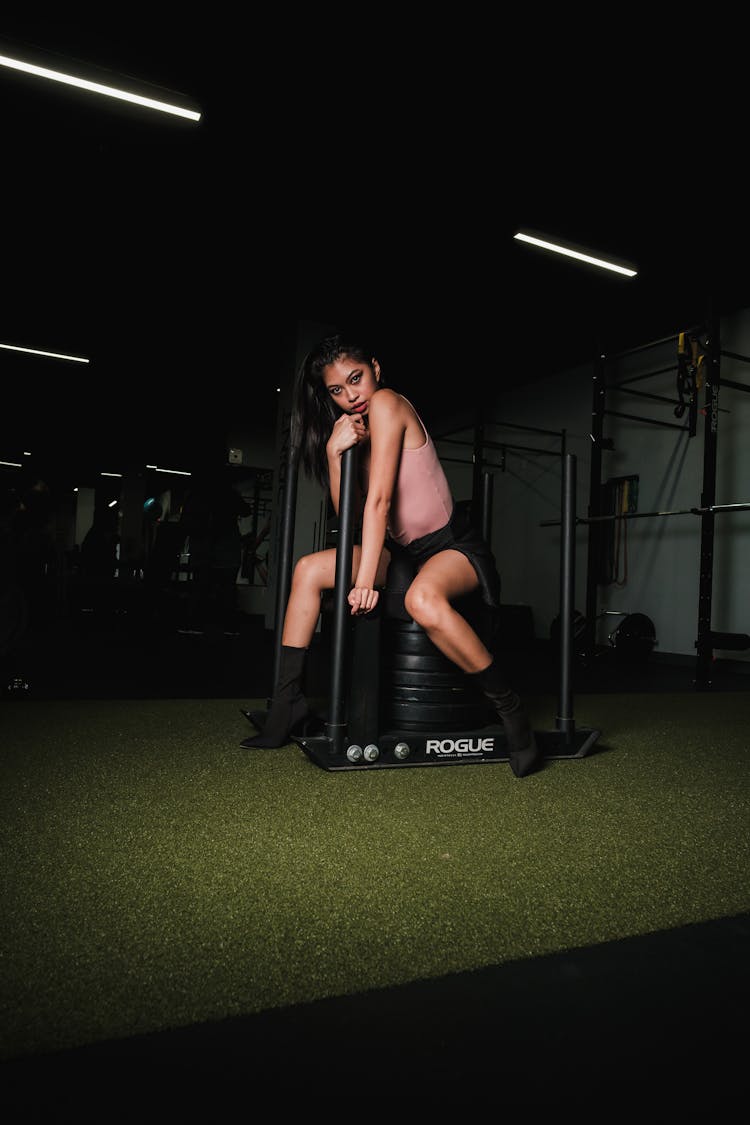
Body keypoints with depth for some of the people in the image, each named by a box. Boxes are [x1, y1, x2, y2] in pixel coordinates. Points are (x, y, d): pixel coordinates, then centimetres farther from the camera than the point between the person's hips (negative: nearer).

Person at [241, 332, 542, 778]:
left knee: (423, 599, -40)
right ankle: (289, 698, 2)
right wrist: (334, 451, -17)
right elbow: (348, 512, -2)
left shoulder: (386, 403, -14)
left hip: (455, 545, -8)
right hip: (403, 550, 8)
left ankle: (512, 711, -24)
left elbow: (378, 501, -22)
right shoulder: (353, 424, 9)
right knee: (309, 570, -1)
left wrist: (365, 580, -26)